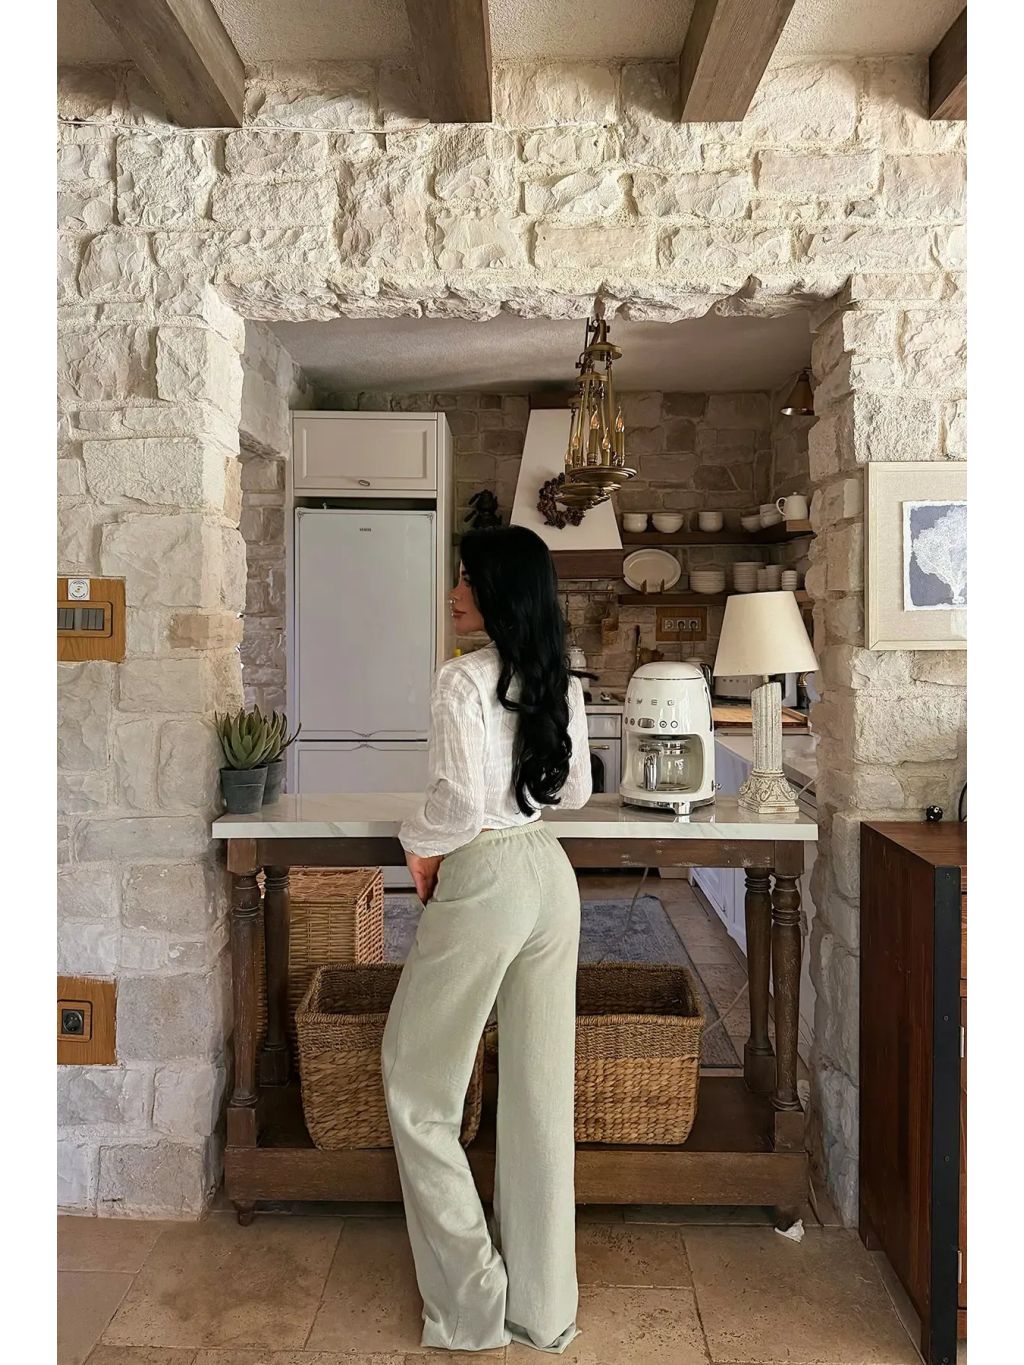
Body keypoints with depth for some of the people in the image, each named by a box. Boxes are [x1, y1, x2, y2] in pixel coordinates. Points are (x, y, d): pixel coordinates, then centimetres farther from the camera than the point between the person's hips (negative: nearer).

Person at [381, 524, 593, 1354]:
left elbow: (461, 801, -21)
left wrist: (419, 846, -3)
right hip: (551, 875, 7)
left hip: (484, 881, -7)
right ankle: (544, 1308, 26)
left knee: (419, 1081, 10)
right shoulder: (562, 681, 6)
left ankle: (473, 1306, 16)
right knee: (542, 1087, 13)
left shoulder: (465, 679, -15)